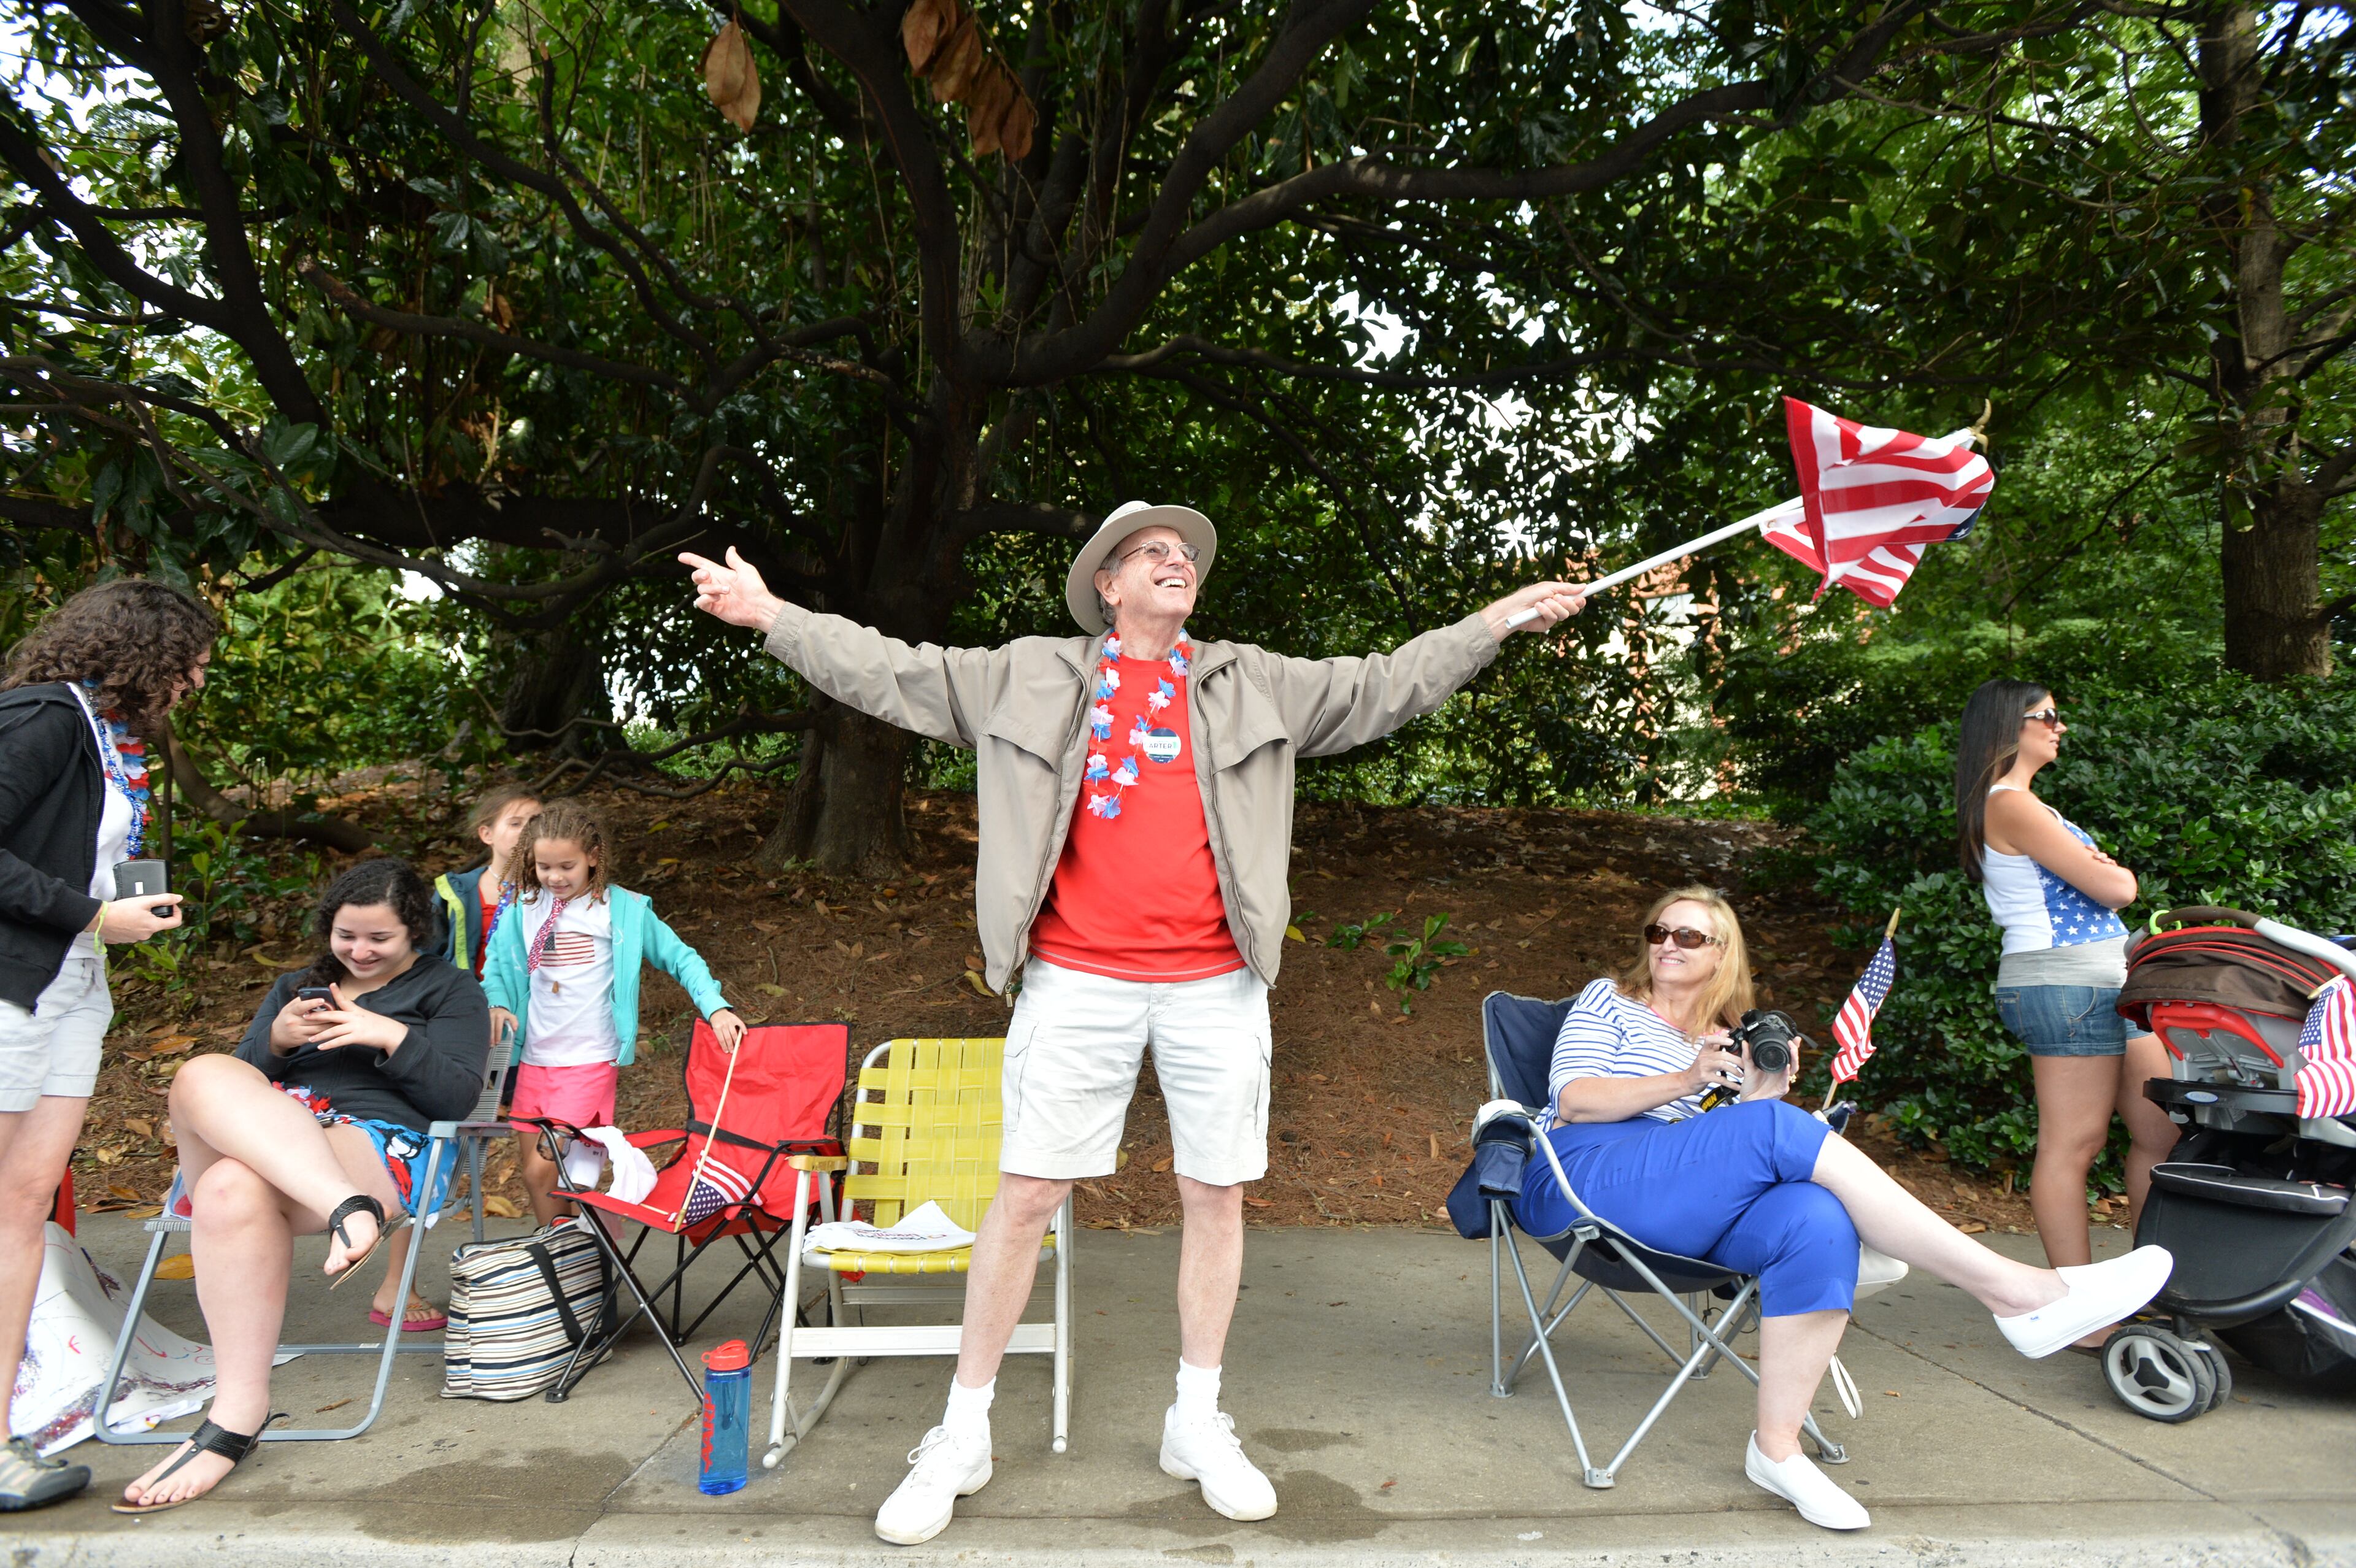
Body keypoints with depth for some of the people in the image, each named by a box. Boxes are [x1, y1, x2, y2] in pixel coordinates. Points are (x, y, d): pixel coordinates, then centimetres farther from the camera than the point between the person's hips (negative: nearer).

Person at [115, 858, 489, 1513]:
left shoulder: (451, 990, 16)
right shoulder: (293, 987, 31)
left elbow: (459, 1097, 2)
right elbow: (245, 1075, 20)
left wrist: (393, 1037, -11)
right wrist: (276, 1040, 0)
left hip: (384, 1150, -4)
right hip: (256, 1139, 5)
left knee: (236, 1188, -36)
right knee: (205, 1077, -30)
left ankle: (239, 1412, -34)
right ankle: (348, 1210, -49)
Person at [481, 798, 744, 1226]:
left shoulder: (623, 909, -7)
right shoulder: (525, 909, 5)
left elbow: (679, 957, -3)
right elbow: (496, 964, 18)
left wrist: (716, 1007, -15)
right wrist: (498, 1003, -2)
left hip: (590, 1060, -5)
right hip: (535, 1058, 5)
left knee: (545, 1167, -12)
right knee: (529, 1168, 11)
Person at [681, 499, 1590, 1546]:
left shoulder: (1253, 684, 13)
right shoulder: (1032, 677, 9)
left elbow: (1382, 689, 15)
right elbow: (896, 674, 10)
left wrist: (1500, 621, 12)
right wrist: (770, 614, 7)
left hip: (1215, 985, 2)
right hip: (1077, 981, -2)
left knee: (1216, 1196, 8)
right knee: (1026, 1193, 1)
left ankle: (1197, 1424, 27)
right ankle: (963, 1435, 16)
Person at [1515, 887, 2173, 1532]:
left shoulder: (1730, 1041, 27)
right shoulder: (1608, 1001, 15)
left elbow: (1739, 1157, 16)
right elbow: (1574, 1099, -1)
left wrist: (1763, 1090, -3)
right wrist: (1685, 1082, -11)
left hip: (1683, 1219, 5)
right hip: (1580, 1183, -5)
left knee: (1818, 1219, -28)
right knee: (1781, 1128, -27)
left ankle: (1777, 1447, -25)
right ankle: (2012, 1290, -27)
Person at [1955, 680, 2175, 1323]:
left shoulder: (2023, 804, 21)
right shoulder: (2012, 805, -13)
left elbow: (2092, 873, 19)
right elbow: (2115, 889, -13)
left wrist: (2099, 868, -2)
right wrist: (2118, 872, 8)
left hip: (2107, 981, 11)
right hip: (2065, 985, -11)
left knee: (2163, 1132, 13)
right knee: (2072, 1146, -7)